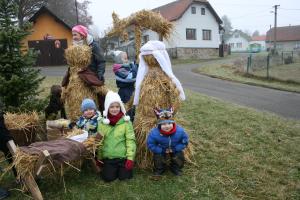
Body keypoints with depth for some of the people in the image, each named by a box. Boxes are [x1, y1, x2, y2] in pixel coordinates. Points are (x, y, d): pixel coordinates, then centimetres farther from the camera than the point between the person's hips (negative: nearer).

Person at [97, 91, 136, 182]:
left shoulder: (126, 121, -9)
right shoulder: (102, 122, -1)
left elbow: (130, 140, -10)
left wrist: (130, 158, -14)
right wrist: (99, 158, 10)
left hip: (123, 156, -2)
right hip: (108, 157, 2)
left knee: (124, 177, -4)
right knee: (108, 178, -5)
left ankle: (123, 169, 29)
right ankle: (113, 169, 28)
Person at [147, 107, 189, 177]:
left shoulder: (180, 131, -29)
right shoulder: (154, 133, -34)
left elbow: (185, 142, -13)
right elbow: (150, 145, -19)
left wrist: (175, 149, -22)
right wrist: (162, 150, -24)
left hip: (175, 149, 1)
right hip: (161, 150, -1)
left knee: (179, 157, -17)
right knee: (157, 157, -19)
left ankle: (176, 168, 19)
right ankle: (159, 169, 17)